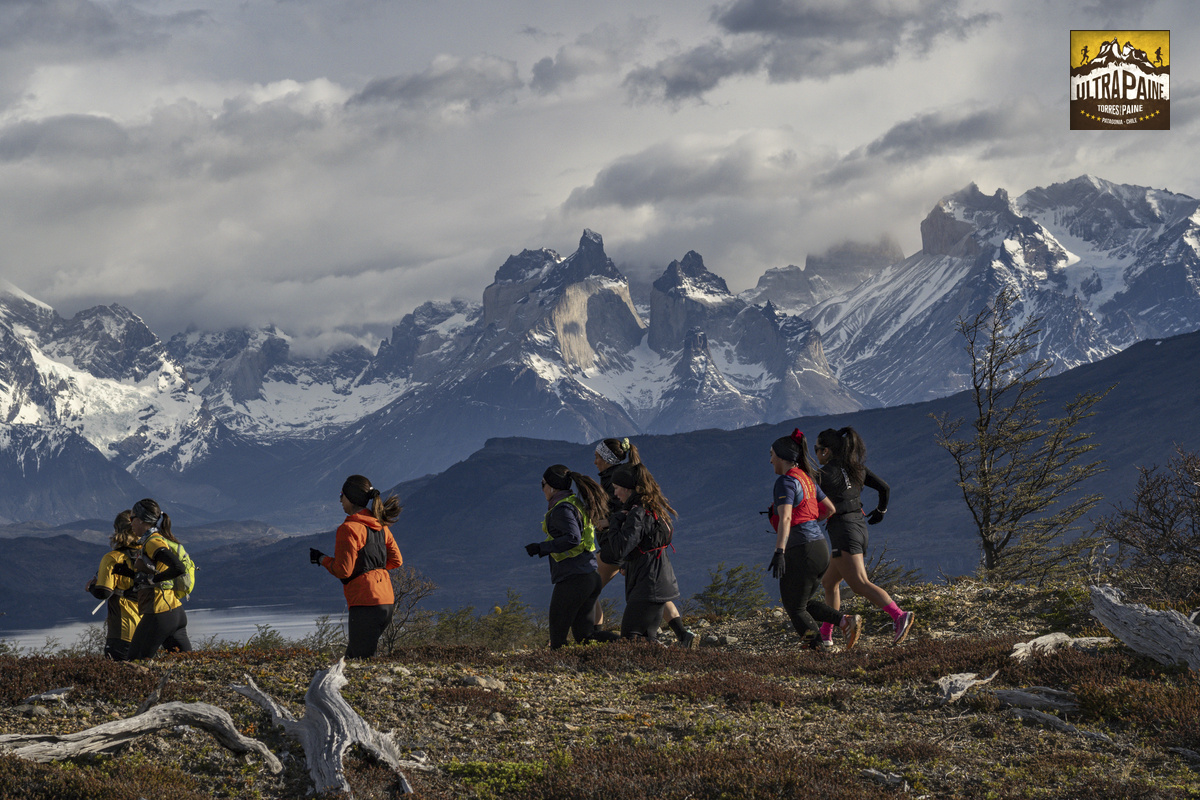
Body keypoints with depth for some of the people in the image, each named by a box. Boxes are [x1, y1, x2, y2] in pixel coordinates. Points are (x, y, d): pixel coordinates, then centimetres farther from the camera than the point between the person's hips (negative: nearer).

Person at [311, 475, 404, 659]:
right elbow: (396, 560, 18)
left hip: (365, 602, -9)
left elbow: (343, 571, -13)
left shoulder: (349, 529, -12)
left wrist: (321, 559, 3)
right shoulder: (380, 525, 12)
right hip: (387, 600, 9)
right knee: (352, 657, 15)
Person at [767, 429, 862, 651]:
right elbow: (830, 509, 24)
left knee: (795, 609, 4)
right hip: (819, 547, 9)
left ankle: (820, 649, -5)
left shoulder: (786, 482, -13)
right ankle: (847, 622, 3)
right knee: (804, 604, 20)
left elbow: (785, 519, -28)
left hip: (801, 550, -9)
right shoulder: (807, 479, 14)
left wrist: (779, 552, -37)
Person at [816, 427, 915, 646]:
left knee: (860, 585, -19)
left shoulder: (826, 473, -9)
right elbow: (884, 488, 13)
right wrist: (880, 512, 30)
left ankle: (900, 616, -37)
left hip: (843, 532, -9)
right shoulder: (856, 467, 12)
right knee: (830, 582, 21)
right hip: (860, 528, 9)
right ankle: (825, 635, 23)